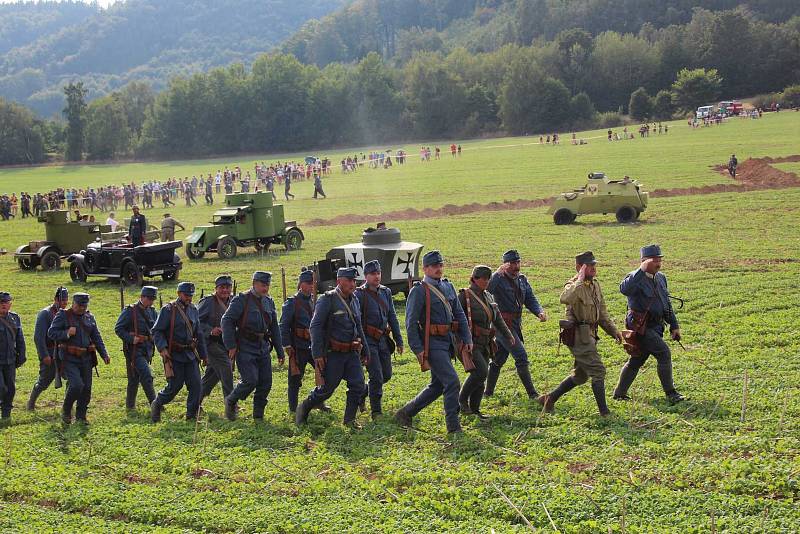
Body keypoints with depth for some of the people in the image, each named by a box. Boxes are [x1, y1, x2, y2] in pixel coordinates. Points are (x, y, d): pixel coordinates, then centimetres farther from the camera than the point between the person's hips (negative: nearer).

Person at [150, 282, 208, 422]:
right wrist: (162, 348, -22)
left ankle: (192, 415, 7)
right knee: (174, 386, -4)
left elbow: (199, 334, 19)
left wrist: (203, 354, 19)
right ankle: (156, 405, 21)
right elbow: (156, 331, -10)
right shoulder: (168, 310, -8)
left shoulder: (193, 310, 12)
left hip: (190, 355, 6)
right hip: (174, 355, -6)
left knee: (195, 384, -3)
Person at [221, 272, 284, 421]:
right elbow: (227, 321, -11)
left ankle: (258, 415, 16)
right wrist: (231, 346, -15)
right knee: (250, 380, -15)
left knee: (266, 383, 3)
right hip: (245, 348, -6)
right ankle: (230, 402, 9)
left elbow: (274, 328, 17)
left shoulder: (269, 302, 11)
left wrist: (280, 352, 15)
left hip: (263, 348, 6)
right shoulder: (241, 300, -9)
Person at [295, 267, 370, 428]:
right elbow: (315, 327, -15)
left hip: (352, 353, 6)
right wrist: (317, 354, -20)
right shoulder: (327, 300, -12)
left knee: (358, 385, -4)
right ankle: (304, 408, 24)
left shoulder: (354, 300, 11)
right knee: (326, 389, 1)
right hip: (333, 354, -6)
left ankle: (350, 418, 9)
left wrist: (365, 350, 21)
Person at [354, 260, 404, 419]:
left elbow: (392, 318, 11)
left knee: (386, 375, 11)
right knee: (377, 377, -9)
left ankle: (361, 394, 33)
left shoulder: (386, 292, 6)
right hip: (368, 340, -6)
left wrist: (399, 340, 10)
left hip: (383, 340, 6)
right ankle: (376, 411, 3)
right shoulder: (360, 294, -11)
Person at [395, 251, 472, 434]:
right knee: (452, 381, -12)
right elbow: (411, 322, -13)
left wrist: (467, 338, 8)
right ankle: (453, 425, -2)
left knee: (437, 385, 13)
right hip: (432, 344, -8)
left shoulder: (448, 287, 13)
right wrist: (418, 349, -18)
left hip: (447, 342, 8)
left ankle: (405, 413, 25)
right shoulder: (419, 290, -10)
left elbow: (459, 314, 16)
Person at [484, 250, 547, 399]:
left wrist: (540, 312, -8)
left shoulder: (522, 279, 10)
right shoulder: (498, 280, -13)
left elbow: (530, 300, 7)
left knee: (499, 359, 16)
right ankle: (532, 393, -8)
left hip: (516, 324, 8)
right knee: (521, 356, -11)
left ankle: (488, 391, 25)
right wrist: (498, 273, -34)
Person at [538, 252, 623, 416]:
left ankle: (549, 399, 27)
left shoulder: (595, 284, 12)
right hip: (578, 335, -9)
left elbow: (602, 312, 22)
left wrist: (614, 330, 15)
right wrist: (580, 280, -33)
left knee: (580, 375, 17)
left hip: (589, 335, 9)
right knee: (598, 371, -8)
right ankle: (604, 411, 0)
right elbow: (565, 299, -41)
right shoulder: (574, 285, -16)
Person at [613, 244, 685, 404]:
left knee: (637, 360, 14)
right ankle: (670, 393, -8)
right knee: (664, 353, -15)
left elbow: (667, 304, 21)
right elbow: (624, 289, -39)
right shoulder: (636, 278, -15)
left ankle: (619, 393, 25)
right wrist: (642, 270, -37)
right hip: (640, 326, -9)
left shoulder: (661, 278, 12)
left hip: (655, 326, 9)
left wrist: (674, 326, 17)